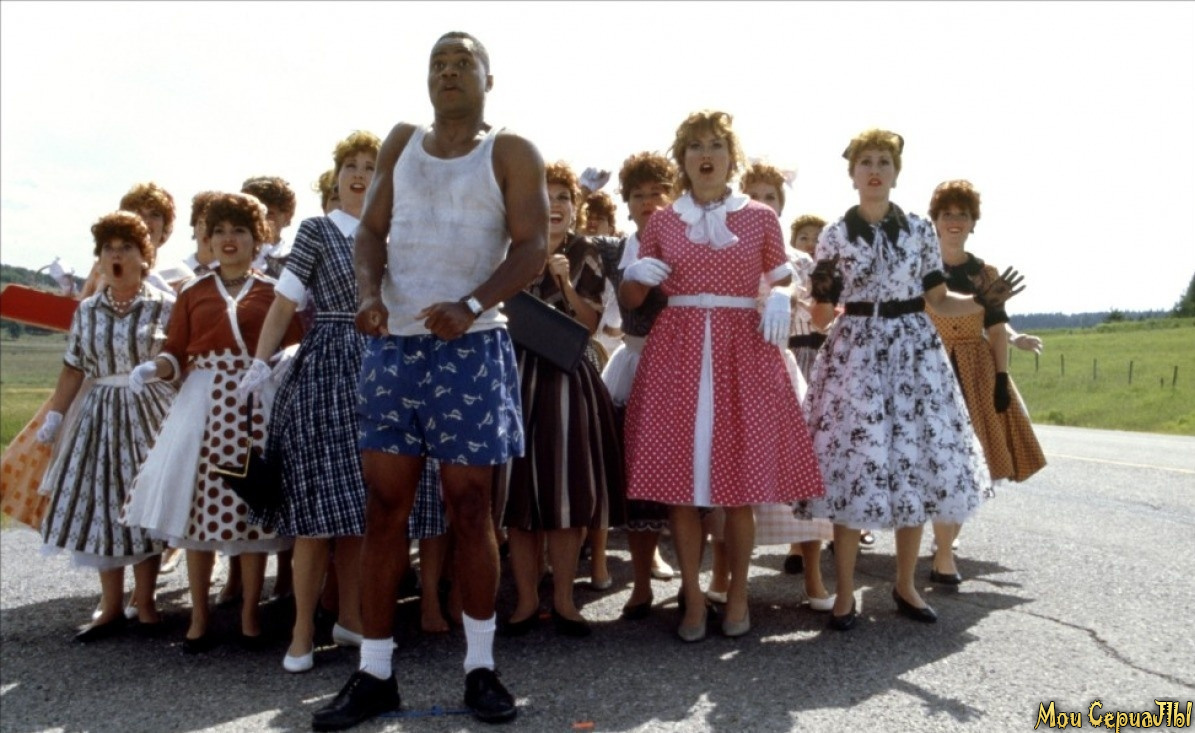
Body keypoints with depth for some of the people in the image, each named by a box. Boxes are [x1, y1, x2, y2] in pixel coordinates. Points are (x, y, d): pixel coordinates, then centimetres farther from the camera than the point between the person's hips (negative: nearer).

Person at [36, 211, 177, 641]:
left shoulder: (166, 306, -3)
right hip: (98, 416, 4)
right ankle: (111, 607, 15)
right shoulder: (87, 311, 8)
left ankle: (144, 600, 16)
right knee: (99, 507, 4)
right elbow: (73, 369, 11)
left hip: (149, 414, -3)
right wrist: (53, 418, 9)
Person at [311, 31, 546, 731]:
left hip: (471, 347, -3)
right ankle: (374, 673, 12)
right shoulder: (402, 142, 15)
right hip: (394, 343, 4)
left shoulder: (512, 153, 3)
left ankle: (482, 667, 15)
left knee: (470, 507, 1)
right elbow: (372, 230, 11)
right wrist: (370, 294, -9)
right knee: (385, 506, 3)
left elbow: (532, 246, -7)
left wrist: (470, 307, -22)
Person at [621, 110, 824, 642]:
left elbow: (783, 281, 12)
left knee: (740, 480, 0)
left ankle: (738, 596, 17)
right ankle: (693, 598, 12)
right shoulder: (661, 223, 10)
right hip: (678, 349, 1)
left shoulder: (760, 218, 9)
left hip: (744, 351, 0)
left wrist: (779, 298, -10)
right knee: (679, 481, -2)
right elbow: (631, 298, 13)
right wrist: (634, 275, -9)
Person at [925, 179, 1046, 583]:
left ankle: (945, 538, 24)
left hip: (977, 372, 4)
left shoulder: (985, 273, 9)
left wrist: (1002, 378, -2)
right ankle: (944, 555, -5)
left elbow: (997, 330, 7)